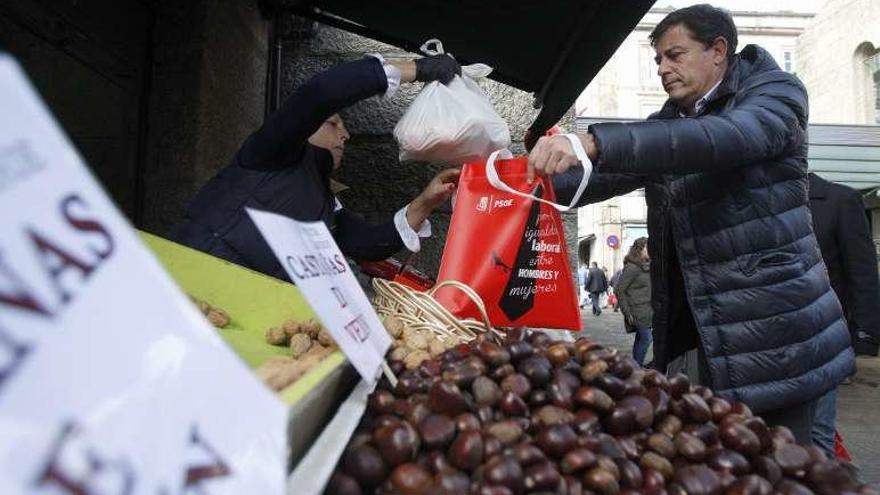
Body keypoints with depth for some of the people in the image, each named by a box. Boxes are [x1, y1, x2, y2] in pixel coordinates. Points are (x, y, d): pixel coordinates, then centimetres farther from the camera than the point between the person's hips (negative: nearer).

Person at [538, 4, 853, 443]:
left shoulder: (776, 94, -2)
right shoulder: (665, 129, 17)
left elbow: (722, 137, -24)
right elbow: (601, 176, 12)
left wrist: (591, 142, -36)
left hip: (771, 331, -5)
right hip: (690, 341, 5)